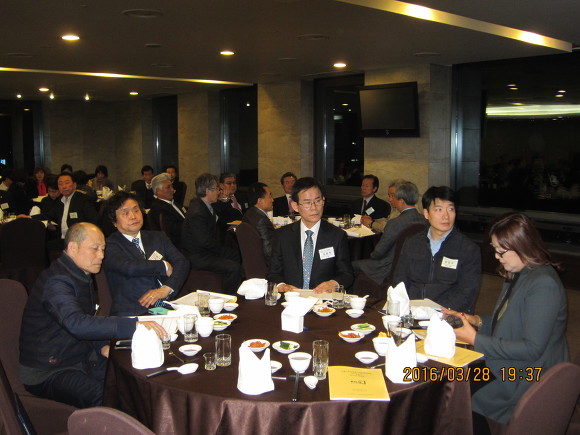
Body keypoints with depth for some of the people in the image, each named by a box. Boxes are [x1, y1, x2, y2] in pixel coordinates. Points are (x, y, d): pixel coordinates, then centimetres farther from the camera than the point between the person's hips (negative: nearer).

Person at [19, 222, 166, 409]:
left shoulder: (83, 275, 10)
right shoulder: (56, 282, -23)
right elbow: (77, 323, -40)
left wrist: (101, 346, -1)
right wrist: (134, 325, -45)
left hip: (81, 359, 9)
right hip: (48, 372, -9)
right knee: (105, 397, -31)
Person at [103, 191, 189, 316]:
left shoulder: (158, 237, 19)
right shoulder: (110, 245, 1)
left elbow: (182, 262, 7)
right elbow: (128, 267, -19)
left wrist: (166, 289, -12)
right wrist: (164, 266, -3)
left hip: (168, 307, 5)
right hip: (133, 313, -5)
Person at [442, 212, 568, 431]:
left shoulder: (543, 285, -21)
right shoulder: (518, 275, 8)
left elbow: (532, 348, -24)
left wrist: (477, 340, -20)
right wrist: (477, 321, 1)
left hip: (526, 381, -8)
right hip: (505, 367, 8)